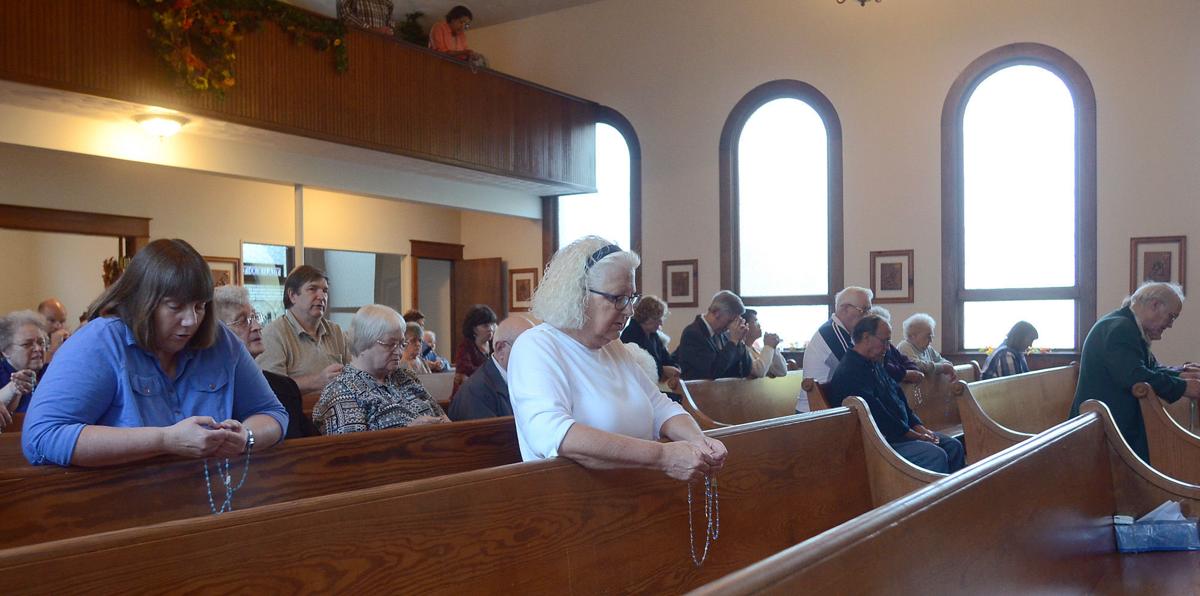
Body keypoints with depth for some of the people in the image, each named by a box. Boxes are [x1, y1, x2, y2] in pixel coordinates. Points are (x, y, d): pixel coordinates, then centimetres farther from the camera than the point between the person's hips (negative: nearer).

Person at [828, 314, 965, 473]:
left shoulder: (875, 365, 16)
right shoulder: (848, 374, -20)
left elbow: (900, 398, 19)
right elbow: (878, 416, -22)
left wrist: (919, 427, 5)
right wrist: (916, 436, -15)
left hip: (902, 430, 11)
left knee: (954, 446, 4)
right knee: (936, 456, -24)